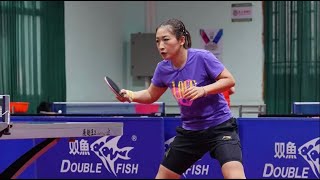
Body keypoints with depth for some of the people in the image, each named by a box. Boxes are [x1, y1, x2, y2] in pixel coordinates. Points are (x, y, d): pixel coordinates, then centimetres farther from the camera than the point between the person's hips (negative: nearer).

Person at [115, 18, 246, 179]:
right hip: (190, 131, 5)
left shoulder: (202, 58, -19)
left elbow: (229, 80, -14)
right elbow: (151, 95, 11)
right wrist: (130, 95, -8)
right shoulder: (163, 69, -4)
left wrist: (203, 90, -28)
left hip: (219, 126, -5)